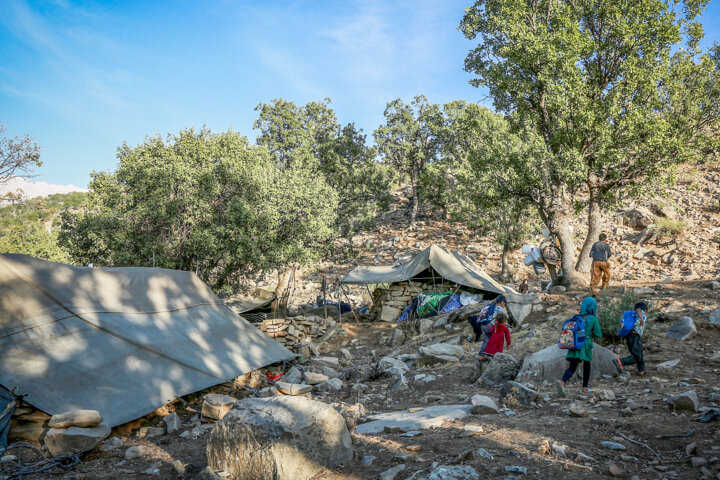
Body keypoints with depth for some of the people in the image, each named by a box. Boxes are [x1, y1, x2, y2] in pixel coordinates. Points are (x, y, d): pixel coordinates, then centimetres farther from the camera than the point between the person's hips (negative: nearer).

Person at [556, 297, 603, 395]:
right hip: (585, 345, -3)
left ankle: (562, 382, -26)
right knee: (586, 366, 20)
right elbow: (598, 334, -2)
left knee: (572, 367, 0)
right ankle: (585, 388, 28)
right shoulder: (593, 319, -3)